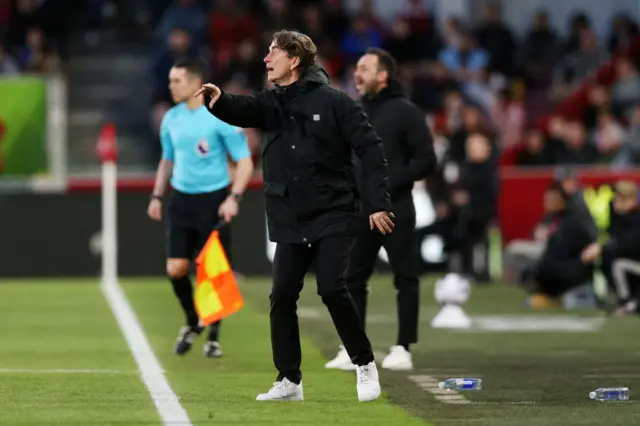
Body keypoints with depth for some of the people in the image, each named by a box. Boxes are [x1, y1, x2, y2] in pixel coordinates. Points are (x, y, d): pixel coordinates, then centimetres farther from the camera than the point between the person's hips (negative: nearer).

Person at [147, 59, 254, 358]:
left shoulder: (220, 117, -10)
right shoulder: (171, 118, 7)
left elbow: (245, 162, -9)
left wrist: (234, 198, -20)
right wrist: (157, 196, 14)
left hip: (213, 200, -4)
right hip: (181, 199, 4)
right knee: (176, 268, -5)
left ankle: (213, 337, 13)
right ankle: (192, 323, 20)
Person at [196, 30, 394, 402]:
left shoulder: (333, 101, -8)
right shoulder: (270, 103, 7)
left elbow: (370, 149, -9)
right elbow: (242, 110, -14)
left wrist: (379, 204, -14)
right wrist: (219, 102, -38)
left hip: (334, 216, -5)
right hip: (290, 221, 5)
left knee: (332, 289, -15)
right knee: (282, 296, 1)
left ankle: (365, 364, 4)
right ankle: (289, 380, 11)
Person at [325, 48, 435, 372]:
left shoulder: (405, 112, -6)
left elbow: (425, 160, -9)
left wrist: (390, 183, -17)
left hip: (395, 211, -6)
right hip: (359, 211, 6)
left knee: (405, 278, 0)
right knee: (353, 279, 6)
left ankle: (403, 349, 5)